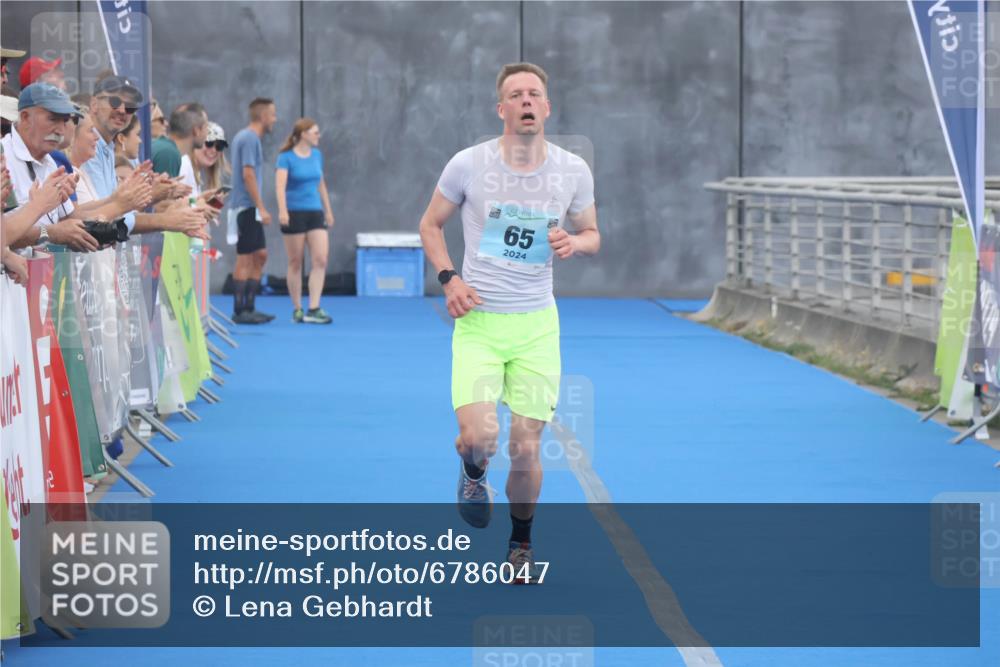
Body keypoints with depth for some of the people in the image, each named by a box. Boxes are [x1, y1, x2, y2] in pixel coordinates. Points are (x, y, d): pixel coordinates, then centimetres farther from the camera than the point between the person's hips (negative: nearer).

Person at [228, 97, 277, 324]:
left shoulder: (243, 136, 16)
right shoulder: (250, 139, -14)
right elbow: (248, 174, -20)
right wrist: (261, 208, -19)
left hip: (250, 210, 10)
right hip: (246, 208, -10)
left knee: (260, 255, 12)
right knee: (245, 258, -5)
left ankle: (249, 307, 14)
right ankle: (239, 311, -2)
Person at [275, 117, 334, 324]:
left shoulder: (317, 155, 11)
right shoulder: (287, 157, -7)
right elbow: (280, 184, -18)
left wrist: (328, 210, 22)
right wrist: (282, 210, -31)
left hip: (315, 213, 5)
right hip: (294, 213, -5)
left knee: (320, 260, -9)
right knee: (295, 263, 3)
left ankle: (313, 309, -9)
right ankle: (297, 310, 12)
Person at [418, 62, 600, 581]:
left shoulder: (573, 171, -1)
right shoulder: (468, 164, -6)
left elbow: (591, 235, 13)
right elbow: (430, 225, 7)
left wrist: (575, 241, -11)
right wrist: (449, 279, -8)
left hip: (536, 324, 2)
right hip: (477, 322, -2)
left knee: (526, 447, 2)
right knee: (480, 436, -18)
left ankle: (520, 545, 26)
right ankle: (473, 472, 20)